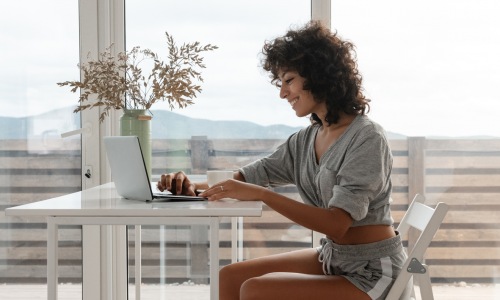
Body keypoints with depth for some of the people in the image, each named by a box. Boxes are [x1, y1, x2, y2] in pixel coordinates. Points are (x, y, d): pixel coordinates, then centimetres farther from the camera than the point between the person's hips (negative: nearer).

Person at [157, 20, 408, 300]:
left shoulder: (367, 139, -18)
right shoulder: (305, 141, 6)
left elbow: (336, 223, -27)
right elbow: (248, 177, 9)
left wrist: (261, 194, -30)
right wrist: (195, 186, -11)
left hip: (372, 271, -8)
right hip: (332, 257, 8)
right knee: (230, 277, 2)